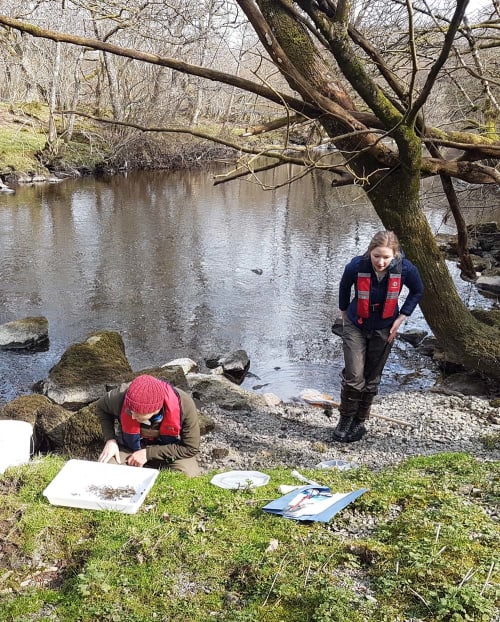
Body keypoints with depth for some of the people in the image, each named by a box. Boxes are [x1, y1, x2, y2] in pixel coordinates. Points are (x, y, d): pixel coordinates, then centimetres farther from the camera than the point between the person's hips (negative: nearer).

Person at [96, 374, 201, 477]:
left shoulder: (184, 404, -33)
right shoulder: (120, 397, -27)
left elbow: (191, 449, -23)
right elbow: (101, 407, -1)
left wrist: (148, 453, -25)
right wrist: (110, 439, -15)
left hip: (169, 449, -2)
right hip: (130, 447, 2)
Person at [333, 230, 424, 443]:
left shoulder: (405, 268, -23)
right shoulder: (357, 266, -26)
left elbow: (417, 291, -1)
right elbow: (344, 287, -2)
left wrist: (401, 318, -6)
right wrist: (344, 312, 10)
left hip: (384, 329, 2)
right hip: (356, 326, -1)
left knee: (372, 378, 11)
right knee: (353, 375, -10)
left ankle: (360, 422, 27)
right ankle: (345, 419, 12)